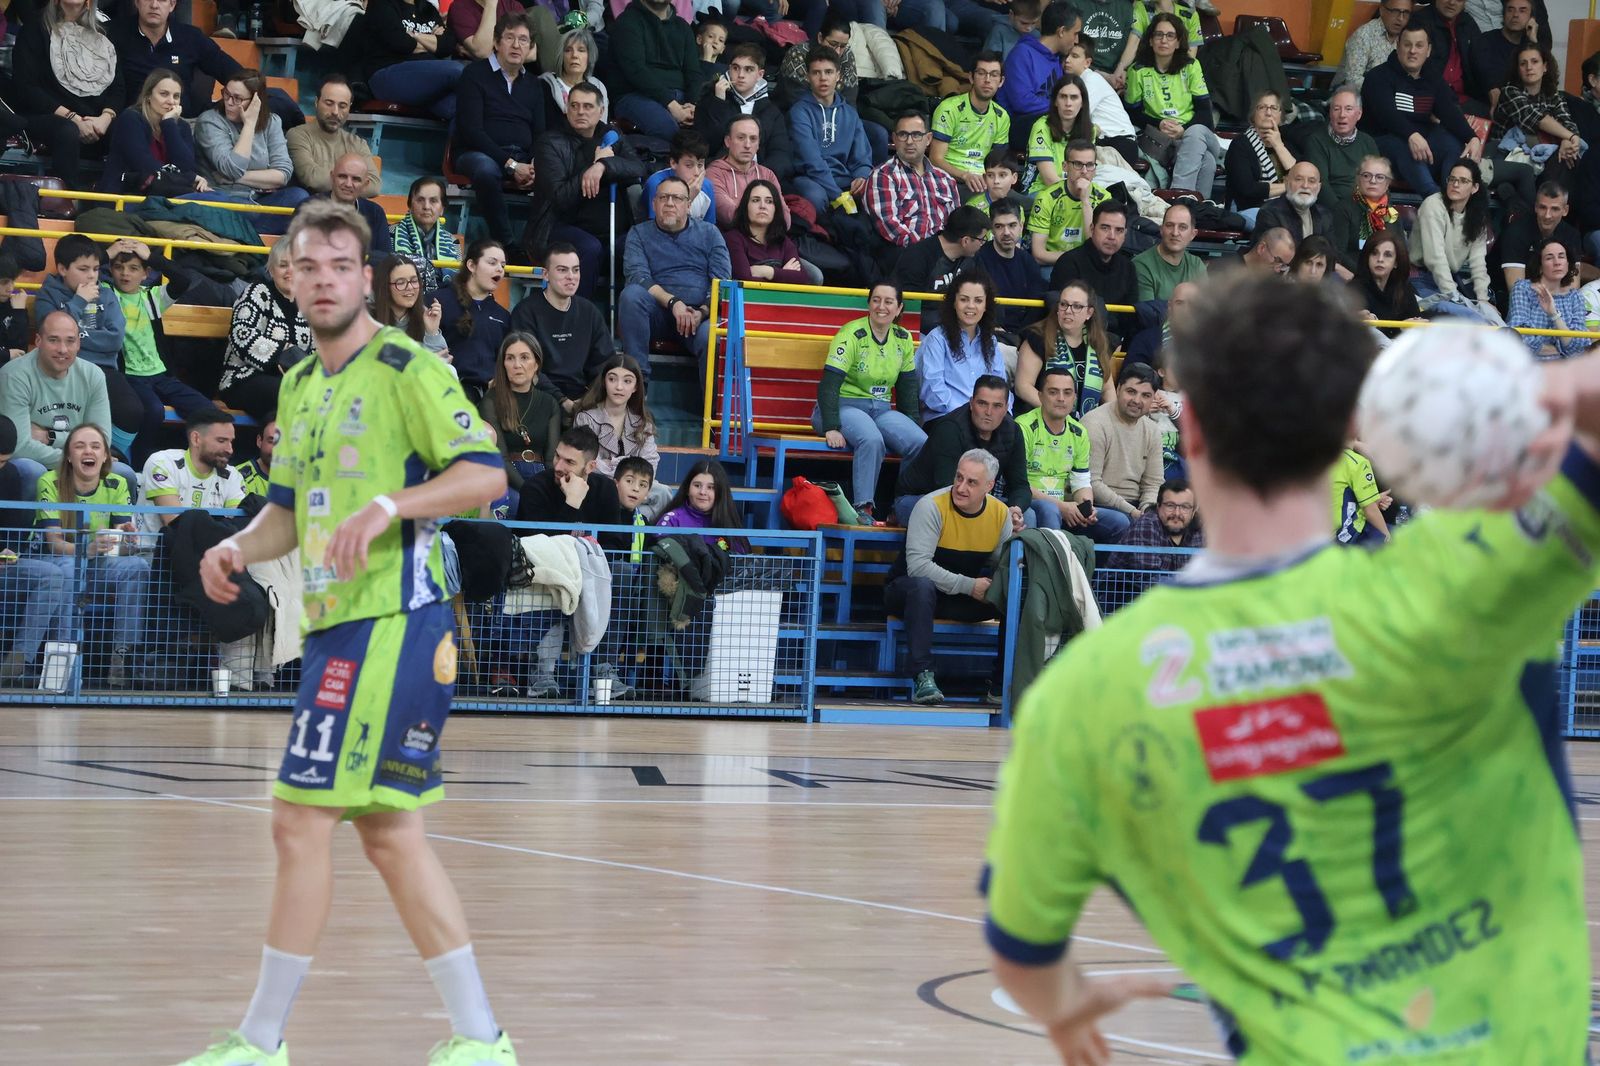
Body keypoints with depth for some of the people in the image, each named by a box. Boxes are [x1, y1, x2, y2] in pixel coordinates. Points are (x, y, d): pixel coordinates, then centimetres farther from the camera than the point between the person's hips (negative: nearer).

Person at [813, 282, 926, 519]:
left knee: (921, 443, -21)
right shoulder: (851, 335, -11)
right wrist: (831, 428, -26)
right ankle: (863, 508, -34)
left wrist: (915, 426, 9)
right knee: (872, 440, -38)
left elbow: (908, 390, 17)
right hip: (845, 406, -6)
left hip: (881, 409, 6)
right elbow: (828, 384, -16)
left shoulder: (904, 339, 8)